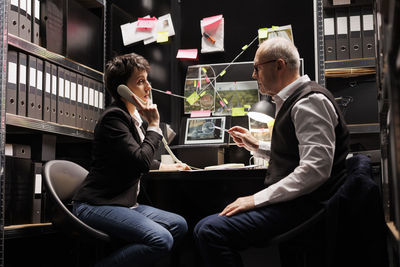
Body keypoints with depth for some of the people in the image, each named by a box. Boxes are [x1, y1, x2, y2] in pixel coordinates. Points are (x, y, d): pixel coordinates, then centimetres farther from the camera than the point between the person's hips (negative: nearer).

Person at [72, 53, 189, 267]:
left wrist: (169, 167, 32)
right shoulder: (114, 117, -14)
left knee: (179, 225, 2)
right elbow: (141, 161, -23)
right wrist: (154, 125, -12)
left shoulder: (136, 117, 14)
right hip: (97, 206, -10)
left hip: (124, 204, 10)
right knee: (161, 240, -24)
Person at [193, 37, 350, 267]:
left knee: (208, 231, -24)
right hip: (292, 199, 10)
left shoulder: (310, 101, -14)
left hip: (307, 204, -10)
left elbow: (315, 169, -24)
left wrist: (257, 199, -22)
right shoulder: (292, 101, 18)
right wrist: (256, 145, 23)